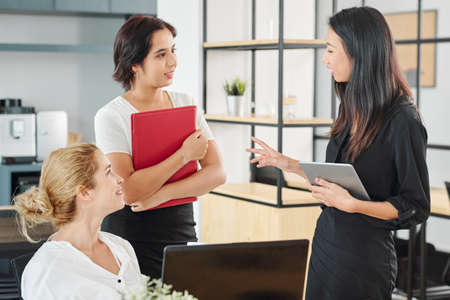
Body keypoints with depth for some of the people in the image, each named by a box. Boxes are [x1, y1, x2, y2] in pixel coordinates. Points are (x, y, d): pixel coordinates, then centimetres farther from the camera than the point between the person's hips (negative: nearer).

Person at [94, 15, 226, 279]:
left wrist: (161, 194, -15)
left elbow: (217, 173, -3)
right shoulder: (111, 116, -9)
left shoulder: (186, 104, 6)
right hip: (134, 238, -4)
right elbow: (129, 191, -21)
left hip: (182, 234, 5)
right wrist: (184, 155, -15)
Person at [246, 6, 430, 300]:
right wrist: (289, 164, 12)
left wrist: (352, 205, -24)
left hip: (363, 257, -8)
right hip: (326, 243, 8)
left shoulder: (403, 121, -18)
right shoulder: (352, 111, 6)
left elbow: (416, 209, -15)